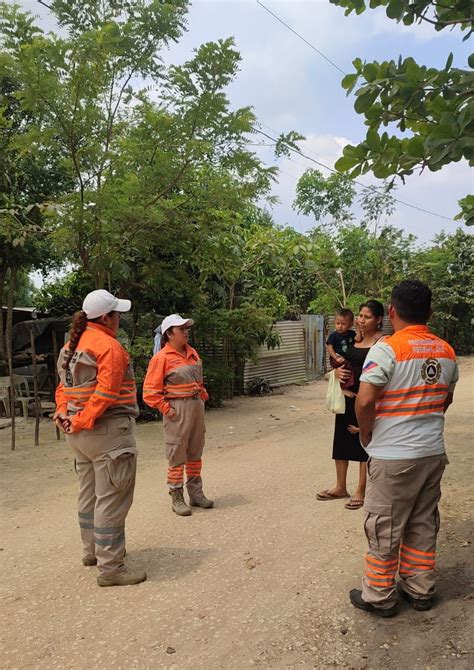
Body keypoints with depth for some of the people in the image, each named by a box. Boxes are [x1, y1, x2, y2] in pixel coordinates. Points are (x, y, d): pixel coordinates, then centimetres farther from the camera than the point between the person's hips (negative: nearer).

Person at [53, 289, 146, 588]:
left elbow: (63, 387, 12)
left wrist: (63, 413, 0)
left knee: (89, 494, 21)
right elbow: (105, 392, -23)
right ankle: (110, 567, 4)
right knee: (111, 499, -2)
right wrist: (83, 422, -18)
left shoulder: (71, 346, 13)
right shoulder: (109, 346, -16)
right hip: (108, 430, -10)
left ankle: (93, 551, 36)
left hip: (81, 435, 10)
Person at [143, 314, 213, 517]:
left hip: (196, 406, 7)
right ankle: (176, 498, 14)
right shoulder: (162, 357, -12)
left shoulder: (192, 353, 9)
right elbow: (150, 390, -13)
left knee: (195, 454, 15)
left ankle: (196, 494, 28)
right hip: (178, 409, -7)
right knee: (177, 456, 2)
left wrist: (203, 397, 10)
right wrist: (166, 409, -15)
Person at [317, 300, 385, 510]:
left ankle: (360, 491, 19)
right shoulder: (355, 339, 9)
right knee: (341, 439, 13)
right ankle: (340, 487, 28)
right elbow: (343, 362, 16)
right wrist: (338, 371, -6)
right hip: (347, 396, 7)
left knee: (364, 442, 4)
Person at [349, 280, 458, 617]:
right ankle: (421, 590, 32)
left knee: (384, 528, 8)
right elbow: (446, 399, 14)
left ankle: (379, 596, 21)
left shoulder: (387, 349, -18)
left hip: (393, 456, -6)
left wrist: (366, 434, -4)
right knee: (424, 524, 19)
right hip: (433, 451, 7)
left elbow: (365, 401, -21)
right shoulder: (446, 351, 4)